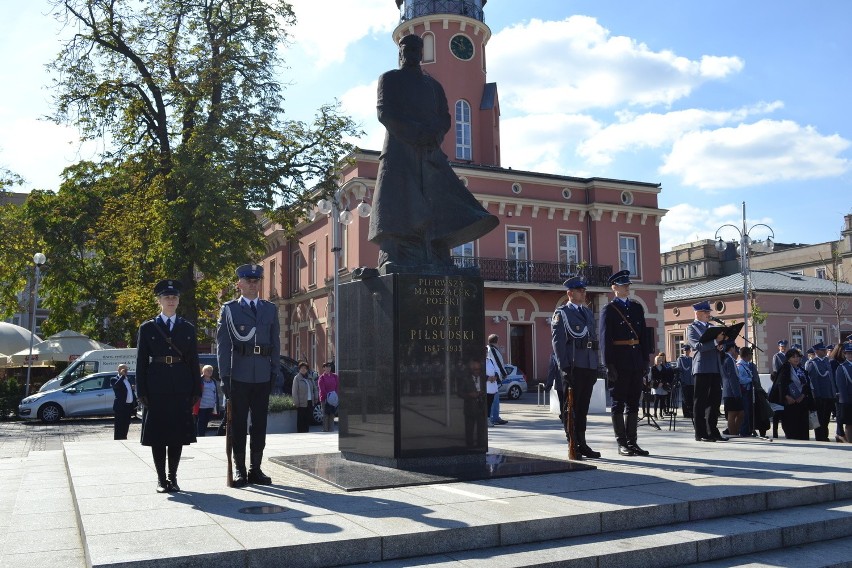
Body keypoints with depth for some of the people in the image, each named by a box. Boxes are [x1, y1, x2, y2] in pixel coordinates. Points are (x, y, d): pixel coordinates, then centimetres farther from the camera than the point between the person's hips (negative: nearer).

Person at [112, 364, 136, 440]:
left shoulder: (128, 380, 18)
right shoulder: (115, 380, -4)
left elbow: (132, 393, 19)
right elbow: (116, 386, -28)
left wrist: (135, 404, 11)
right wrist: (122, 375, -21)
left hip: (129, 406, 7)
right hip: (120, 407, -7)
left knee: (126, 425, 15)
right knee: (119, 426, -2)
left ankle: (124, 438, 24)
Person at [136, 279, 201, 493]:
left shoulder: (188, 328, 10)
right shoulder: (147, 328, 5)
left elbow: (194, 361, 8)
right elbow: (141, 362, 3)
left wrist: (196, 392, 3)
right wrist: (142, 392, -4)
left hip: (181, 389, 1)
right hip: (156, 389, -1)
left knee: (178, 434, 4)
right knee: (157, 434, 2)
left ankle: (173, 477, 14)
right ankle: (161, 479, 12)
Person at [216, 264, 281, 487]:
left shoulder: (270, 309, 12)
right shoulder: (229, 309, 3)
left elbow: (275, 343, 11)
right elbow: (222, 344, -1)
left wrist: (275, 371, 4)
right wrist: (224, 376, -7)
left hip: (263, 376, 3)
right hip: (238, 375, -3)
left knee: (260, 423, 7)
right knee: (238, 424, 3)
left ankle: (256, 469, 16)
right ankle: (239, 470, 11)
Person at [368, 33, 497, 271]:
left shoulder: (433, 85, 27)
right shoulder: (389, 79, 17)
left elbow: (445, 119, 15)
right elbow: (385, 112, 0)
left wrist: (433, 134, -8)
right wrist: (417, 132, -12)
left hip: (430, 154, 4)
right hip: (399, 153, -4)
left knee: (436, 211, -8)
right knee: (399, 212, -15)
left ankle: (438, 270, -13)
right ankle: (396, 269, -21)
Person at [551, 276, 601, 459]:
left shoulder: (588, 312, 19)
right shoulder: (561, 313, -1)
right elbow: (557, 342, -7)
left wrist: (596, 365, 15)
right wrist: (564, 366, -14)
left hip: (590, 367, 6)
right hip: (573, 367, -6)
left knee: (583, 407, 11)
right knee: (571, 408, -1)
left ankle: (582, 444, 18)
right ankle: (573, 446, 4)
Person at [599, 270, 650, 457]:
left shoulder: (637, 308, 15)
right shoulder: (608, 310, -2)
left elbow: (643, 335, 15)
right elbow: (605, 339, -7)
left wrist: (646, 359, 8)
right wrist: (609, 364, -13)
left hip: (636, 362, 6)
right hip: (619, 363, -6)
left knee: (633, 404, 9)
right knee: (618, 404, 1)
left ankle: (632, 442, 16)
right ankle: (622, 443, 7)